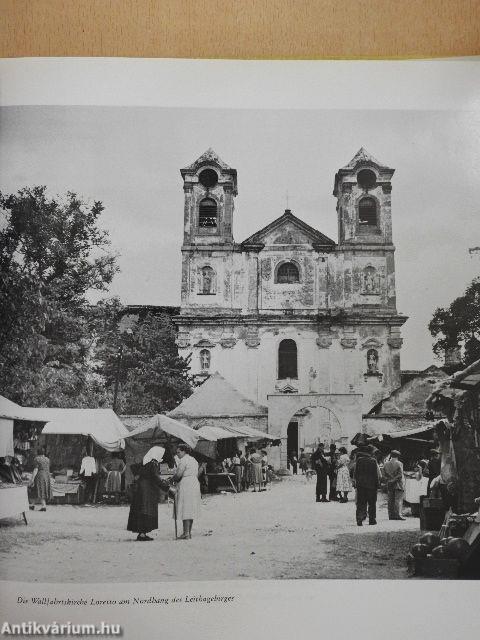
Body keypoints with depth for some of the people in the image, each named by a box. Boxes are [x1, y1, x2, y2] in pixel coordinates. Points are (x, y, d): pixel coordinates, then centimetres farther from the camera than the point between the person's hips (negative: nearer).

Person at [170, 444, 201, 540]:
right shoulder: (193, 460, 18)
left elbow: (178, 475, -17)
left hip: (185, 486, -9)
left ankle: (186, 534, -8)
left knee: (185, 510, -7)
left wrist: (172, 479, 3)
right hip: (195, 485, 9)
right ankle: (189, 532, 14)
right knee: (191, 510, 11)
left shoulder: (183, 460, -11)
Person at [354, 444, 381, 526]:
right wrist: (377, 484, 3)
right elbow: (377, 474, -5)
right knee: (372, 503, 10)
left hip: (360, 484, 2)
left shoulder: (359, 460, 0)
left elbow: (355, 473, 4)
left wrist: (356, 482, 12)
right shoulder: (373, 461, -8)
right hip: (371, 485, -2)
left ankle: (359, 519, -7)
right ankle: (372, 520, 13)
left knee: (361, 503, 6)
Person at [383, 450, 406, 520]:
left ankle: (391, 515, 8)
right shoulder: (399, 463, -8)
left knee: (391, 500, 8)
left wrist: (389, 480, 10)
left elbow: (384, 474, 7)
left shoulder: (386, 464, 7)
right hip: (398, 484, -5)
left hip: (389, 485, 5)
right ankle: (398, 514, -12)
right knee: (398, 499, -4)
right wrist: (395, 479, -2)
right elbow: (400, 474, -12)